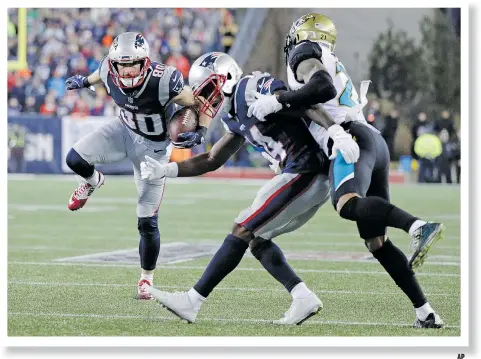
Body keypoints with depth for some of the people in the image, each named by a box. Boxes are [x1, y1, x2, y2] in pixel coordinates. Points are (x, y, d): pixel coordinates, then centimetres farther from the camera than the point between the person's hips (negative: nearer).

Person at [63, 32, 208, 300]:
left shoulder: (163, 82, -35)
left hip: (154, 147, -4)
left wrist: (200, 134, -35)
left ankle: (147, 278, 22)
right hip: (125, 130, 4)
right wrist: (85, 81, 26)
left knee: (147, 223, -2)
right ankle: (92, 182, 20)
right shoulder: (109, 73, -22)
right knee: (75, 159, -19)